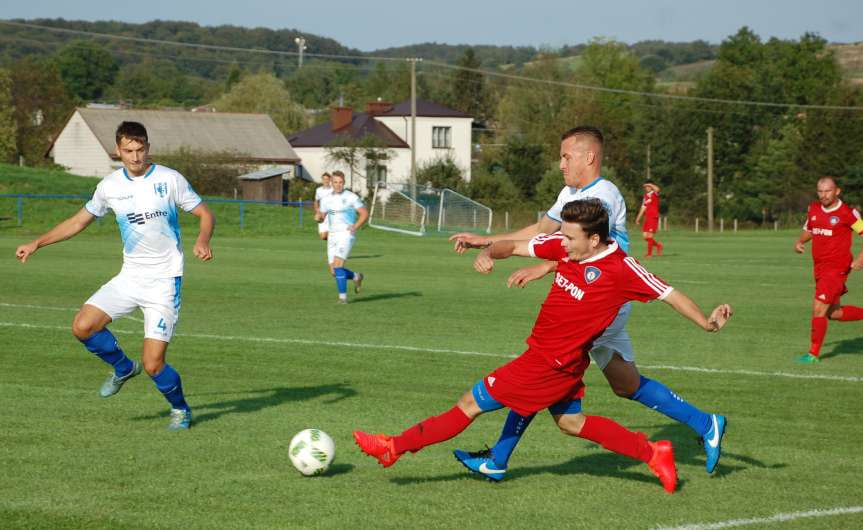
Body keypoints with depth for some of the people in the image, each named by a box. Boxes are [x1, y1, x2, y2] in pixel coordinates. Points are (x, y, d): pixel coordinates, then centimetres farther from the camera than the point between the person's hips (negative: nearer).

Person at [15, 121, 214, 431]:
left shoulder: (169, 180, -8)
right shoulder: (110, 186, 4)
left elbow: (205, 214, -1)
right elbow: (79, 221, 16)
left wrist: (202, 241, -23)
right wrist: (37, 243, 11)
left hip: (164, 280, -5)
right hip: (130, 276, 5)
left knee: (153, 365, -11)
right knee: (83, 326, -12)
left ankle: (180, 409, 19)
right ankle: (123, 369, 16)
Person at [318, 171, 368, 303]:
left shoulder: (351, 197, -4)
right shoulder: (326, 199, 10)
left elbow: (365, 214, -1)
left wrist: (355, 227, -13)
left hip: (346, 235, -6)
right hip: (332, 236, 6)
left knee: (337, 264, -22)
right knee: (334, 271, 4)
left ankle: (343, 296, -15)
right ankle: (356, 277, 32)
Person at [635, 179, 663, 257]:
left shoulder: (654, 194, -6)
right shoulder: (646, 195, 15)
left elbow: (657, 189, -32)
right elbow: (643, 207, 21)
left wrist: (649, 184, -21)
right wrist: (638, 218, 21)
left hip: (653, 217, -7)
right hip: (647, 218, 7)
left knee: (650, 235, -8)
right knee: (645, 236, 4)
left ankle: (649, 253, 1)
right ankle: (658, 245, 24)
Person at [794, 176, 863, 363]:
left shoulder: (846, 213, -13)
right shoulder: (814, 209, 7)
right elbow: (808, 230, 23)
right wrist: (800, 242, 3)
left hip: (837, 269, -8)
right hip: (820, 269, 8)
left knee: (819, 309, -12)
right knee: (834, 313, 15)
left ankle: (814, 353, -2)